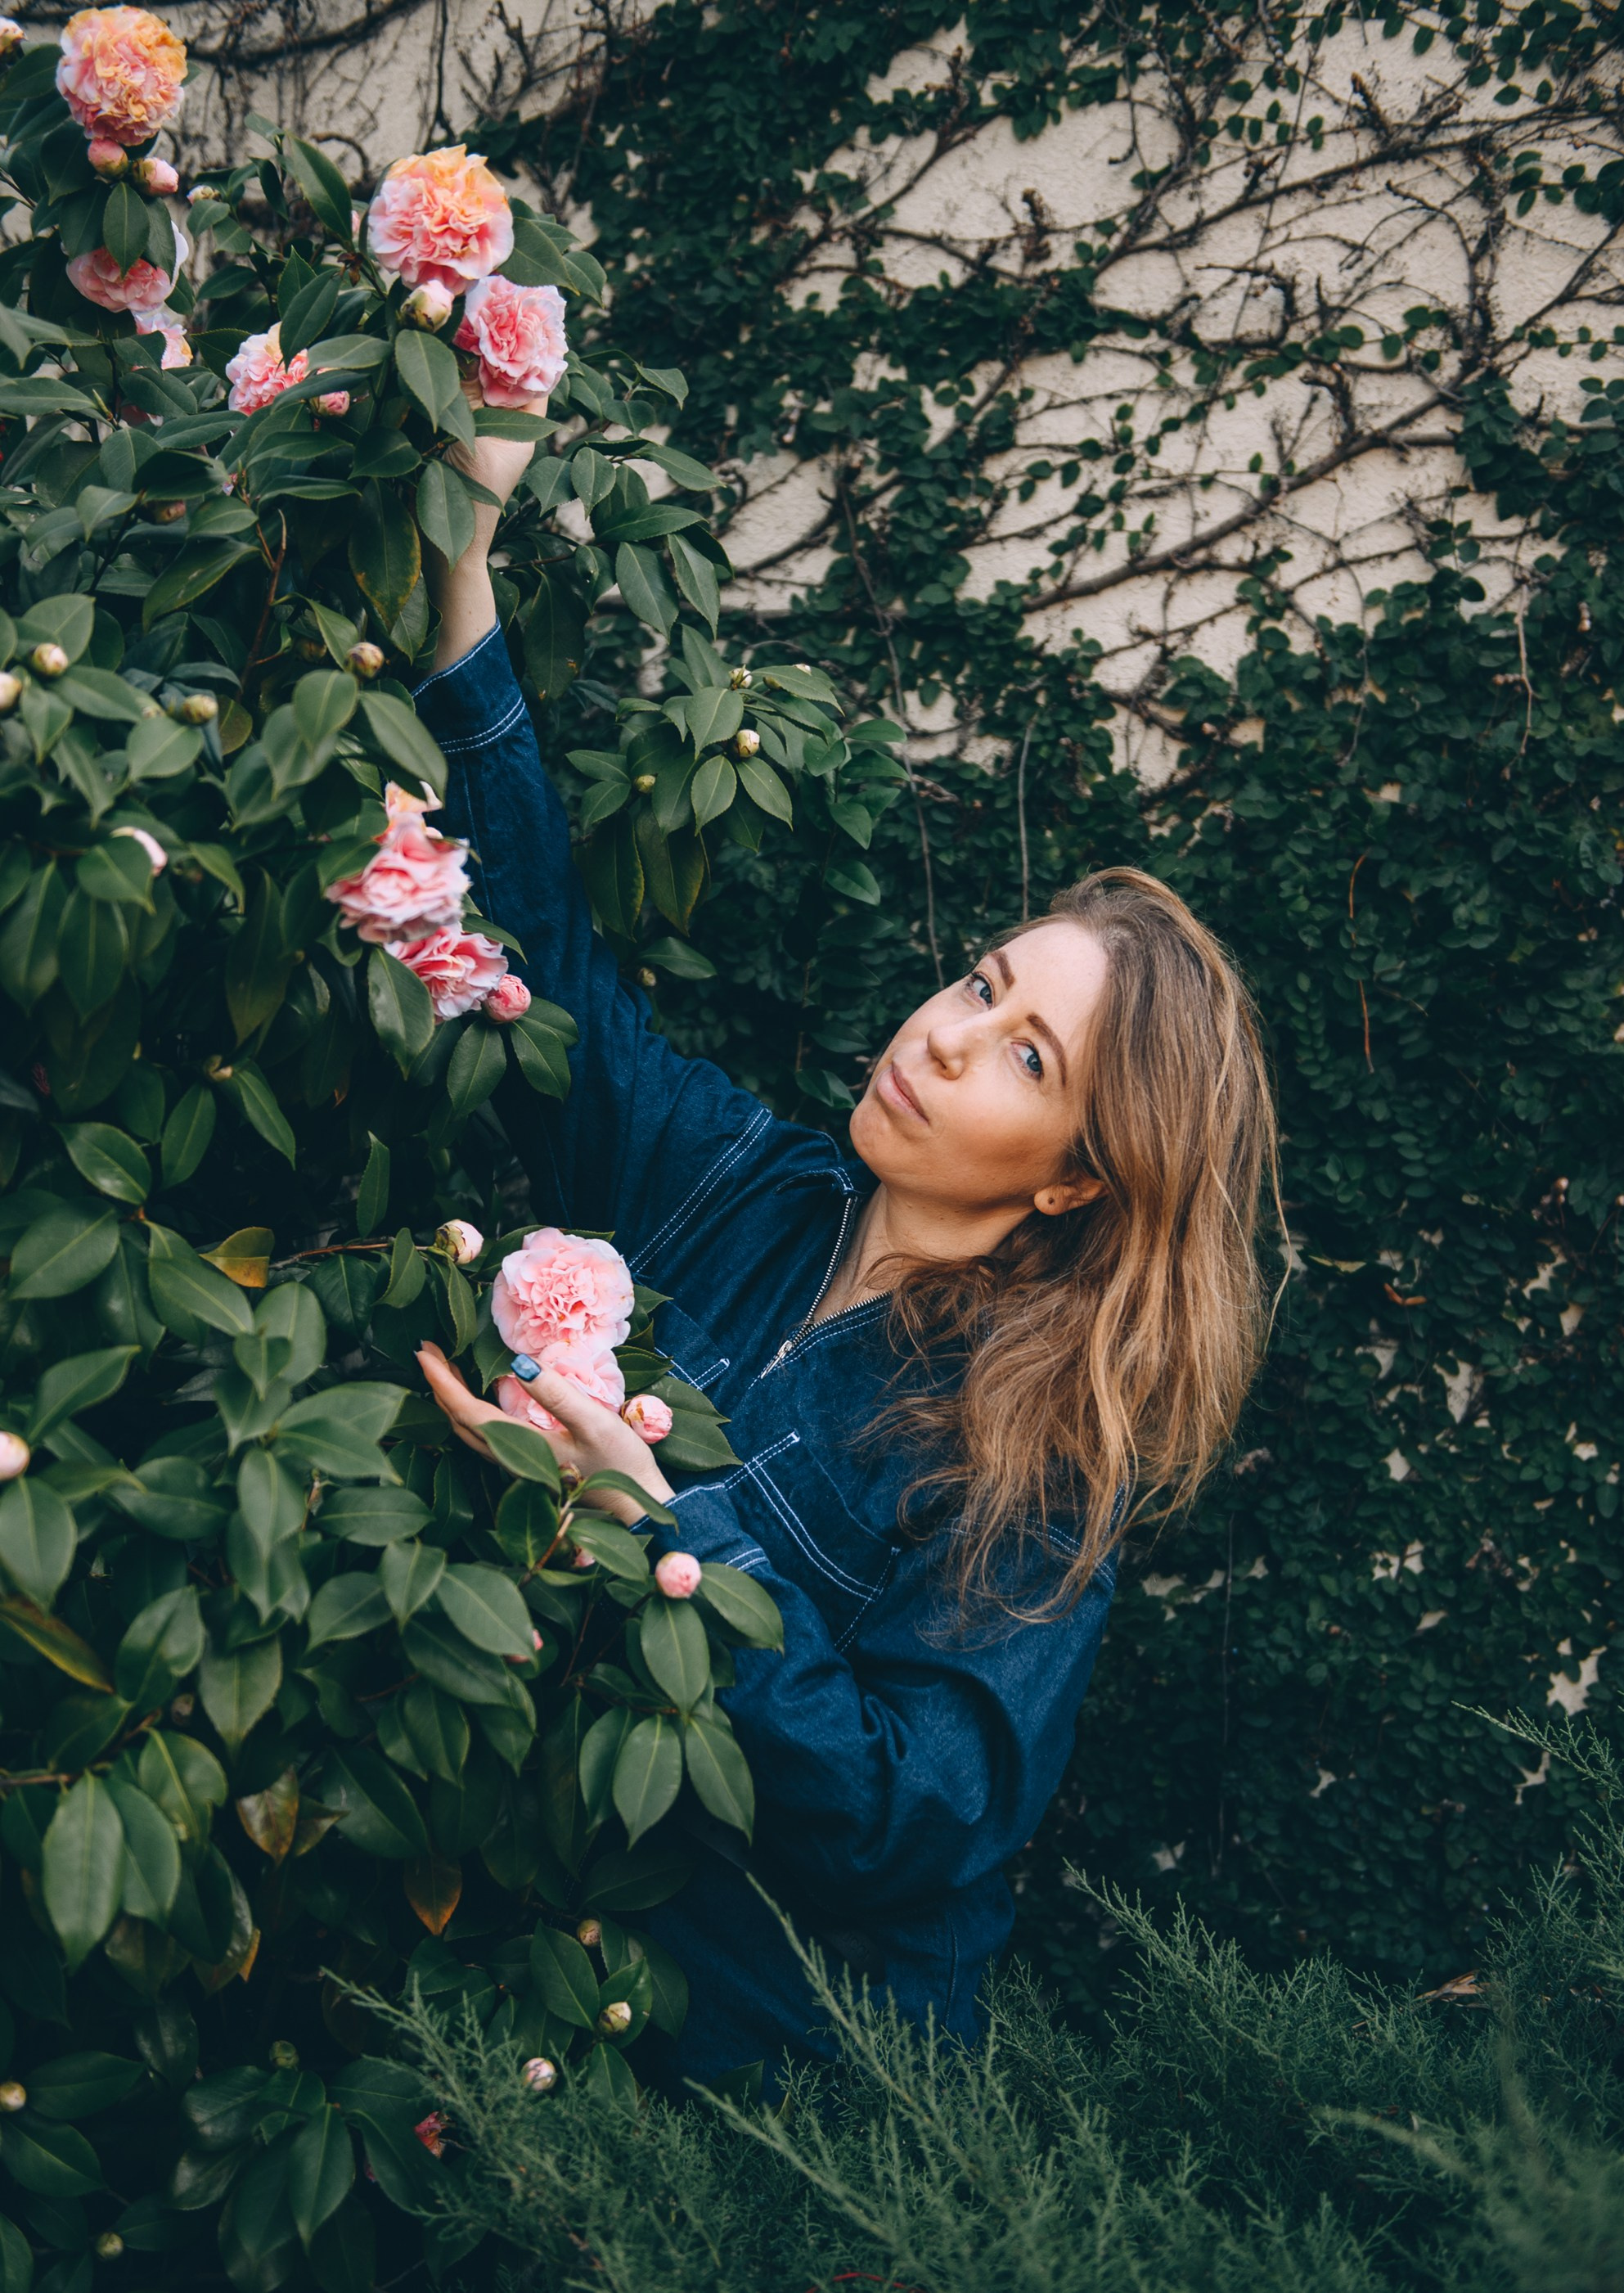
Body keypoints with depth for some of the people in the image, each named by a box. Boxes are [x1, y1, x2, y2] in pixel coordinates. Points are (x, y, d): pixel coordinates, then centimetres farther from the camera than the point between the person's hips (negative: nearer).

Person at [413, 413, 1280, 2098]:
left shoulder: (1043, 1447, -13)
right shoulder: (738, 1186, 0)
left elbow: (912, 1819, -21)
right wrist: (462, 559, -5)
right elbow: (539, 948, 2)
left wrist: (655, 1520, -30)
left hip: (761, 2043, -4)